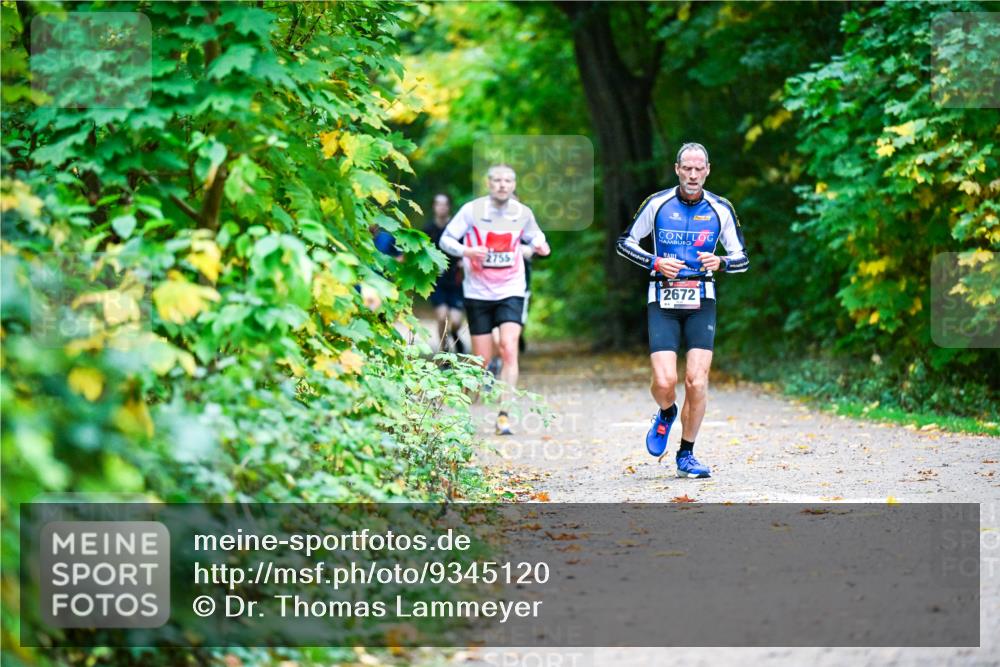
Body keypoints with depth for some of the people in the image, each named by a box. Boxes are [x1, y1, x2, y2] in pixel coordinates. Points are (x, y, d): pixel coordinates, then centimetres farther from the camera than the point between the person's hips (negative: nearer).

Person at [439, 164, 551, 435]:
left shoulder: (522, 213, 1)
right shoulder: (472, 210, -7)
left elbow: (534, 235, 21)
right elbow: (446, 239, -1)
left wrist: (539, 244, -3)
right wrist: (466, 251, -21)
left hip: (511, 291, 1)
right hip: (478, 292, -1)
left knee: (509, 349, -17)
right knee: (482, 359, 2)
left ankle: (503, 414, -17)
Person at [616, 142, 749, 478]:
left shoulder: (720, 209, 3)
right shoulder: (657, 204, 0)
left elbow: (742, 258, 9)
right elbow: (625, 242, 9)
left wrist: (720, 262, -13)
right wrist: (656, 262, -8)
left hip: (701, 303, 1)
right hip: (663, 302, -1)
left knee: (696, 380, -10)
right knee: (664, 382, -14)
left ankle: (686, 455, 7)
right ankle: (666, 414, 23)